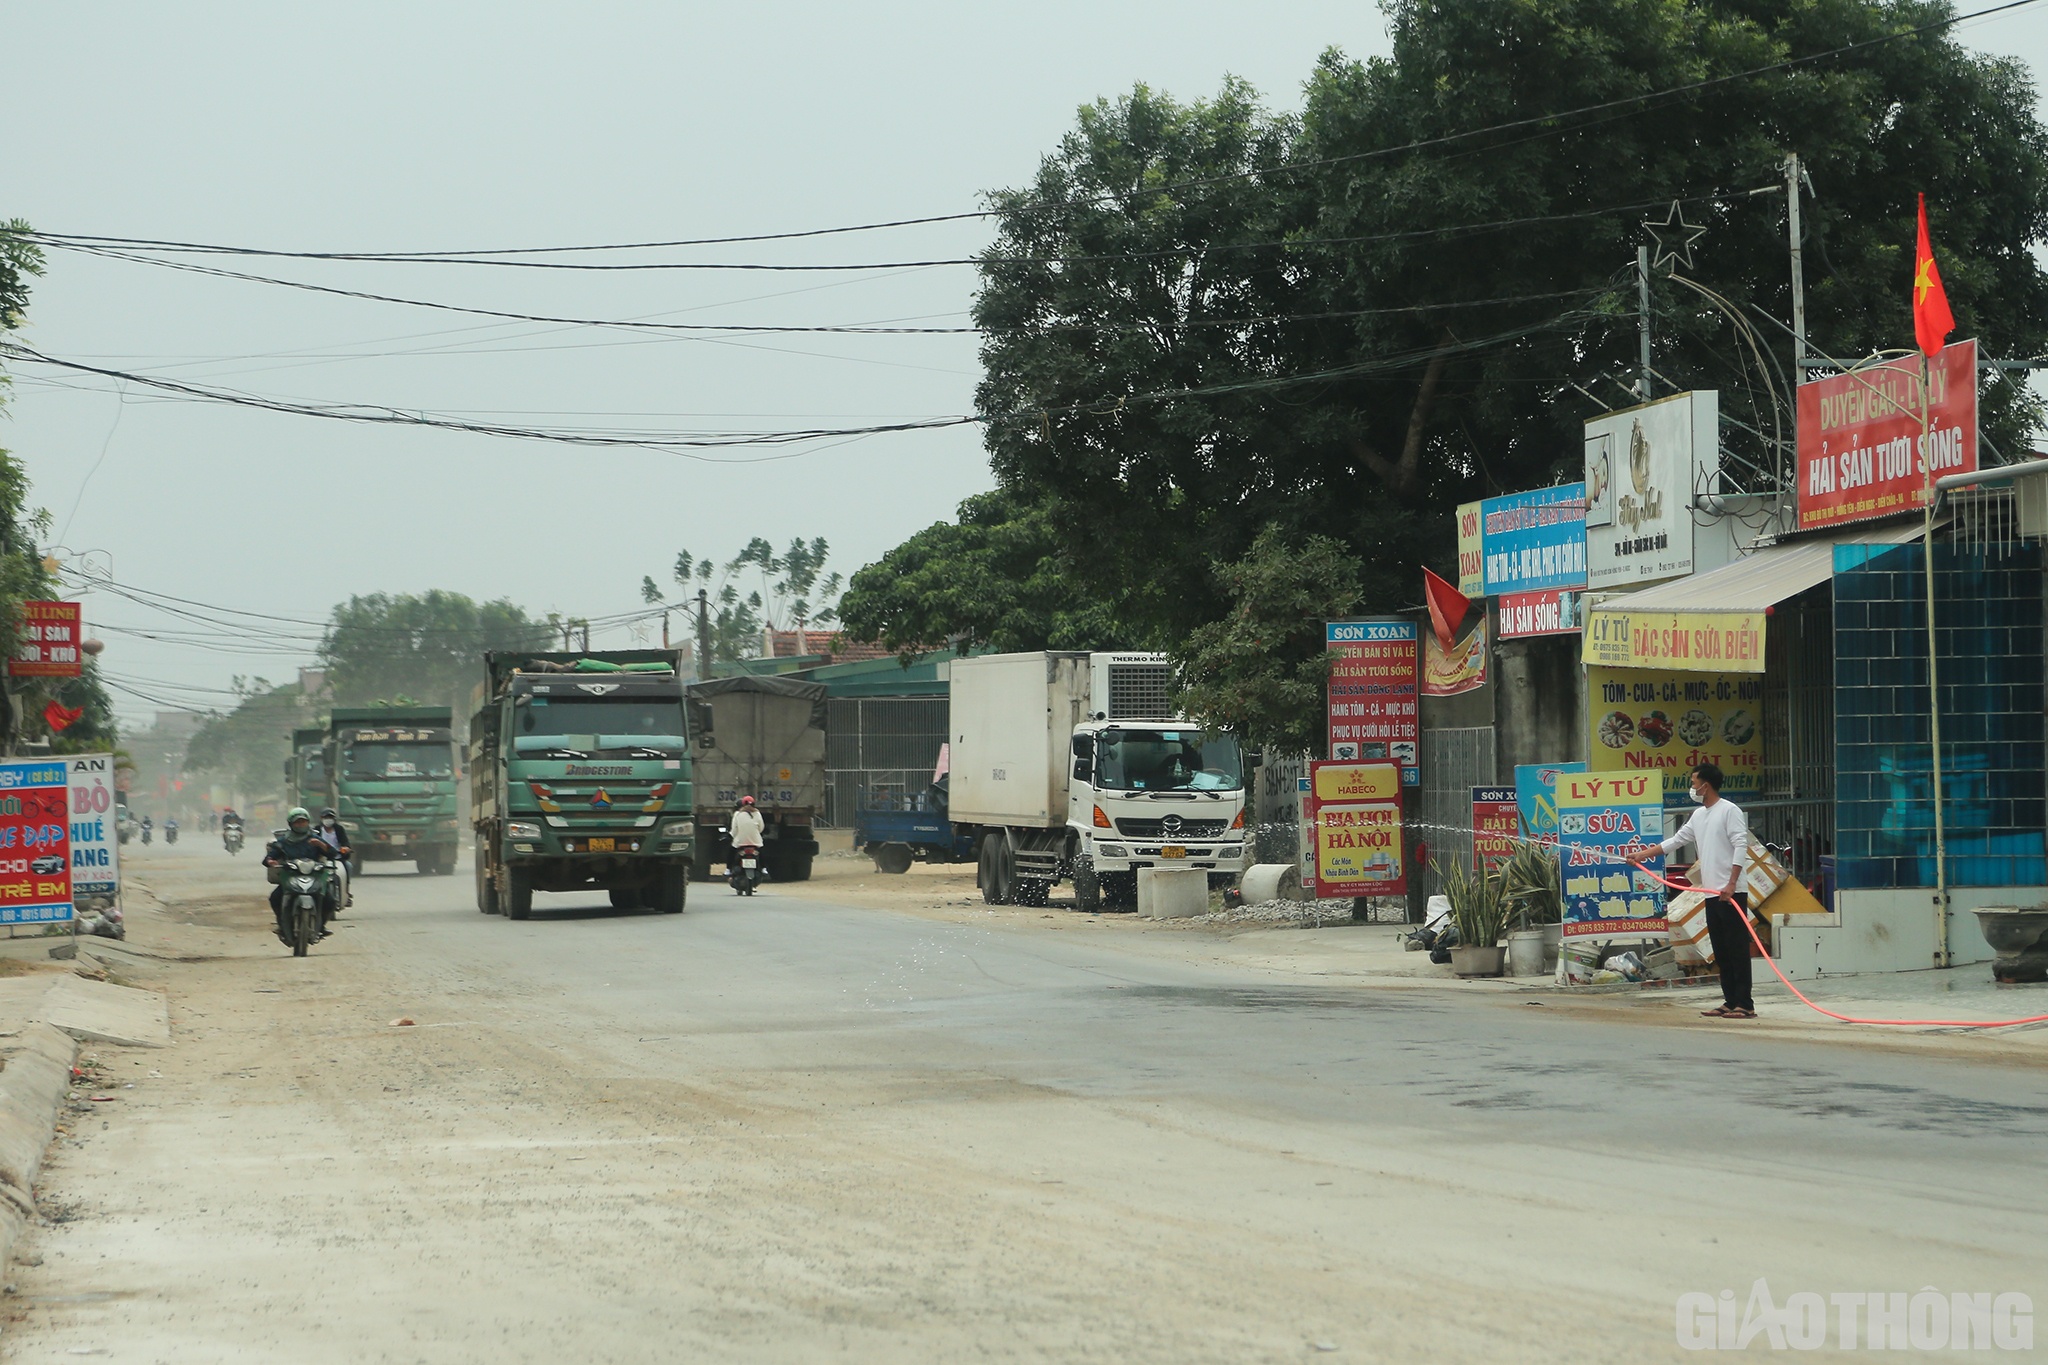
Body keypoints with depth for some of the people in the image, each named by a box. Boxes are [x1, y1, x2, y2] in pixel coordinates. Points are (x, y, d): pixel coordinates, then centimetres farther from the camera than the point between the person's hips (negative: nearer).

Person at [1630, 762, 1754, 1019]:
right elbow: (1676, 840, 26)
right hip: (1712, 893, 9)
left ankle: (1745, 1004, -8)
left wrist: (1731, 884, -21)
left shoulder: (1730, 811, -8)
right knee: (1721, 952, 9)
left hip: (1731, 894, -9)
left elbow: (1741, 847, -15)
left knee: (1737, 949, -8)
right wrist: (1643, 855, 26)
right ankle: (1731, 1002, 12)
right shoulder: (1699, 815, 17)